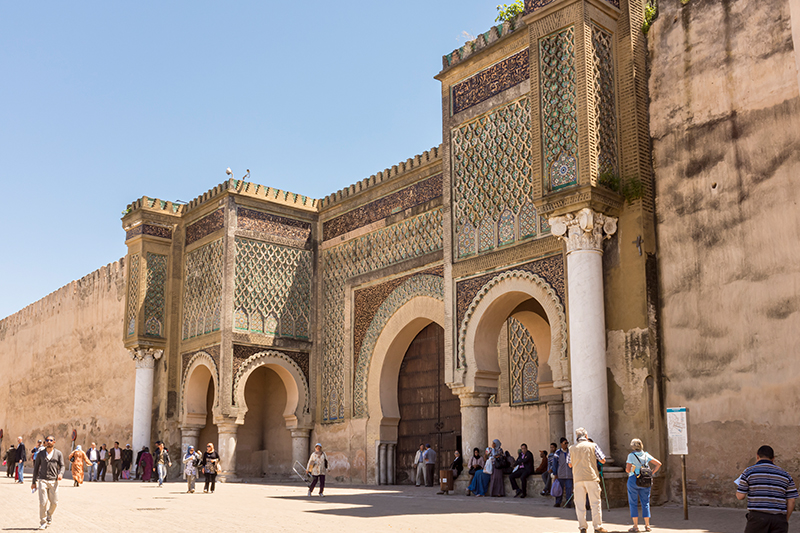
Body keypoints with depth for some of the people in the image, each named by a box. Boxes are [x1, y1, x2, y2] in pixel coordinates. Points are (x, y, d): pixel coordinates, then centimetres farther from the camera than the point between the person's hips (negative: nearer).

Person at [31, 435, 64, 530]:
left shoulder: (59, 454, 8)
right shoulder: (40, 454, 9)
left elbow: (62, 466, 5)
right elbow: (36, 468, 13)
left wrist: (60, 474, -17)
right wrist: (34, 482, 11)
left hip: (54, 481, 0)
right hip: (42, 480, 0)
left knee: (54, 502, 0)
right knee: (43, 502, -7)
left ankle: (49, 515, 29)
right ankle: (43, 523, 5)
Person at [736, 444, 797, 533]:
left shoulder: (749, 471, 2)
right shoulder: (785, 474, 12)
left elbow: (740, 496, 0)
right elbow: (791, 500, 9)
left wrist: (738, 486, 22)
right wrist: (785, 521, 18)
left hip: (758, 517, -3)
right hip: (779, 518, 3)